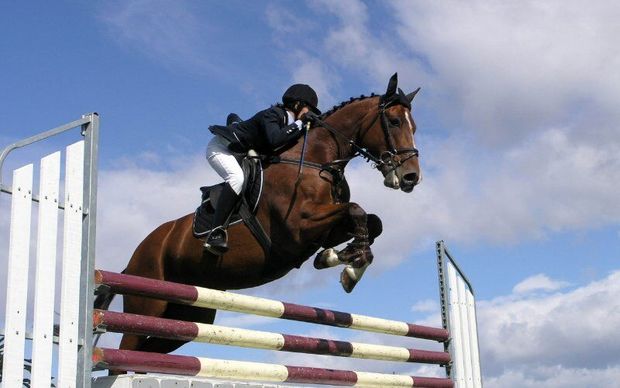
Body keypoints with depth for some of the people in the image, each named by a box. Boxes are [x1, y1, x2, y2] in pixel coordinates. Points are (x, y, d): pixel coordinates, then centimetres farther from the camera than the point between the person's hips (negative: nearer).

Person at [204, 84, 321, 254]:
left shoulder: (289, 123, 7)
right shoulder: (272, 114, -19)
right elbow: (274, 140, -36)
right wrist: (300, 123, -28)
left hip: (240, 155, 11)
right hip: (220, 147, -10)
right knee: (237, 178, -34)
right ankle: (216, 232, -39)